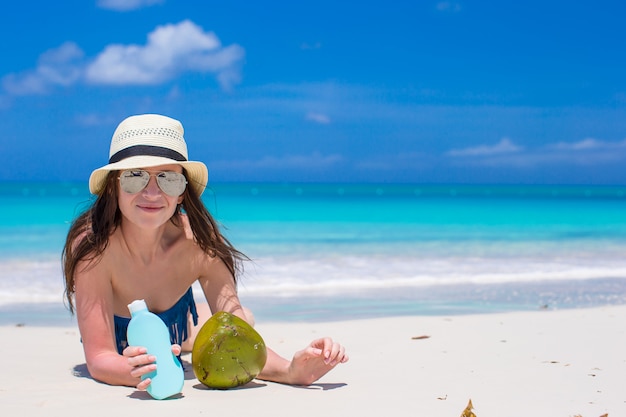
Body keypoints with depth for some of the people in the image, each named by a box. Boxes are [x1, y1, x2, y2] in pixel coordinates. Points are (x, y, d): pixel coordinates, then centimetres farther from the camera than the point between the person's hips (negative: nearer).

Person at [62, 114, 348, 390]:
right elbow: (99, 359, -41)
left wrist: (290, 371, -56)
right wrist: (136, 372, -66)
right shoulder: (93, 243, -40)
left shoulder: (199, 242, -32)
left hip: (177, 330, 3)